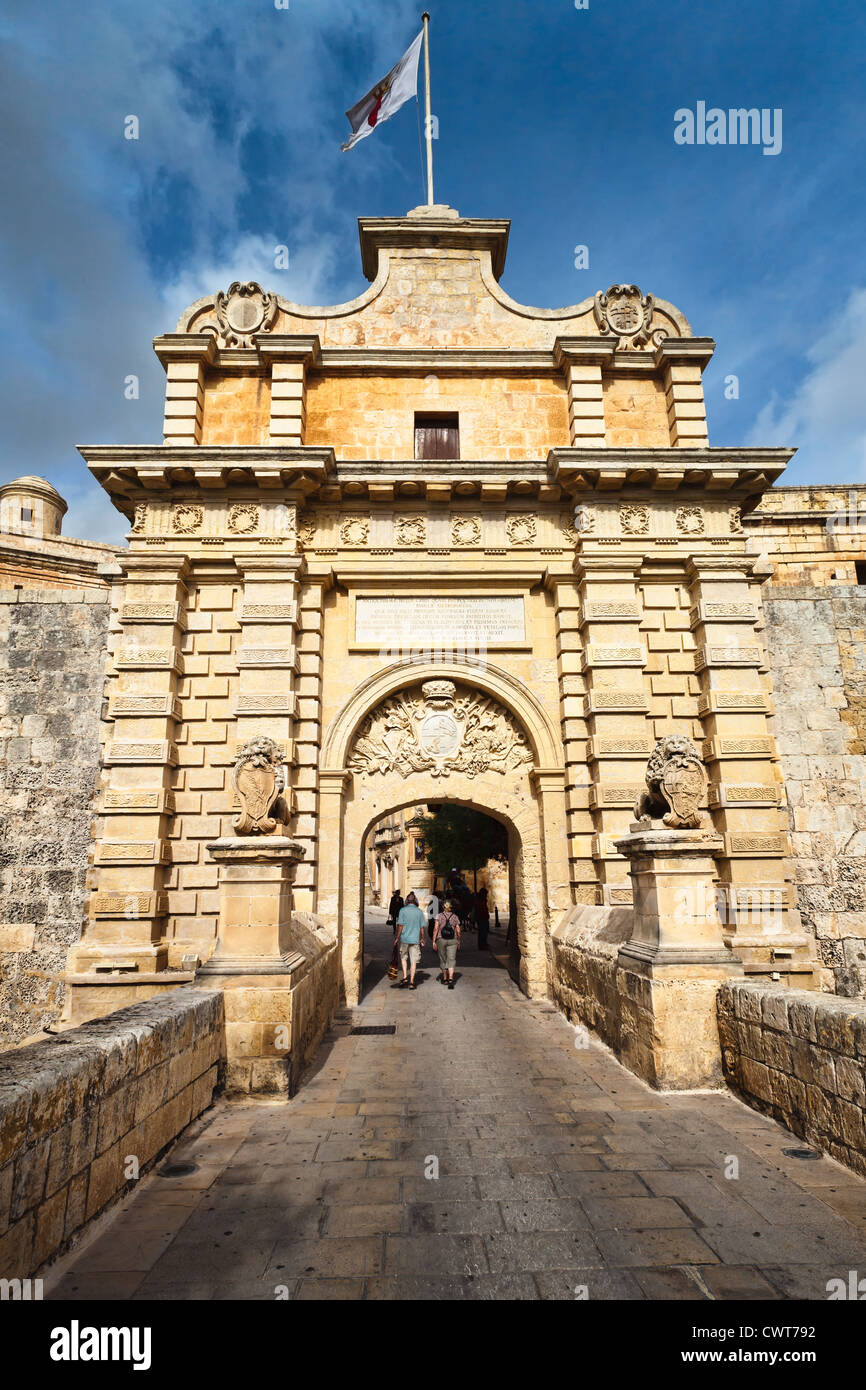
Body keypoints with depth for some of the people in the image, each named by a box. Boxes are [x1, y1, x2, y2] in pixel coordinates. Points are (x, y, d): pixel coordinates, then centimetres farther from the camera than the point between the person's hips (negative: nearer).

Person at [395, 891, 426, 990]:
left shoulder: (403, 910, -7)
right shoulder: (419, 911, 1)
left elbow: (400, 925, -10)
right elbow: (422, 927, 4)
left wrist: (397, 938, -1)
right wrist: (422, 938, 16)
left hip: (404, 938, -1)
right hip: (415, 939, 1)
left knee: (403, 957, 18)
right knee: (414, 961, 7)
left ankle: (405, 977, 5)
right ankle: (411, 982, 8)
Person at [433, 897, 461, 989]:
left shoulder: (439, 916, -4)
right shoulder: (455, 917, 0)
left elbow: (436, 929, -9)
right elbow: (458, 931, 2)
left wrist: (434, 941, -5)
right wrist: (458, 941, 15)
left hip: (441, 940, 0)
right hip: (452, 941, 0)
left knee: (443, 959, 16)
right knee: (451, 960, -2)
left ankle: (445, 979, 27)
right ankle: (450, 979, -19)